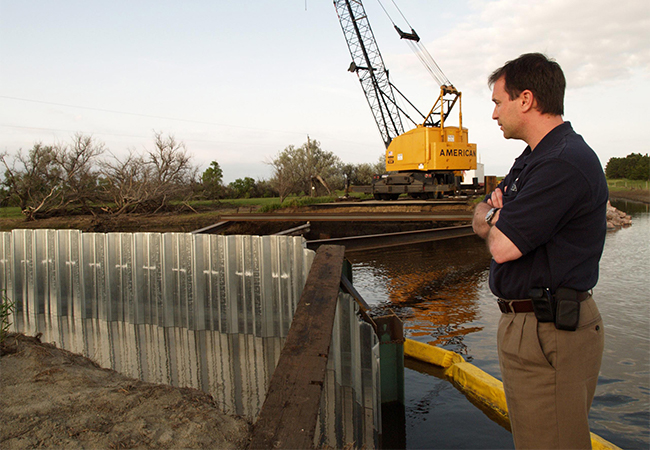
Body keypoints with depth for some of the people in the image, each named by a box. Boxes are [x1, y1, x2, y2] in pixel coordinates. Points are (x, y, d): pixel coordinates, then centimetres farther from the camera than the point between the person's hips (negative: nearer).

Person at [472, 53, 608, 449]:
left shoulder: (566, 164, -21)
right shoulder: (534, 158, 15)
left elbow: (502, 247, -23)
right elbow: (480, 221, 15)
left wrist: (494, 218, -1)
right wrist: (496, 214, -9)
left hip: (552, 333, -11)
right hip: (525, 323, 11)